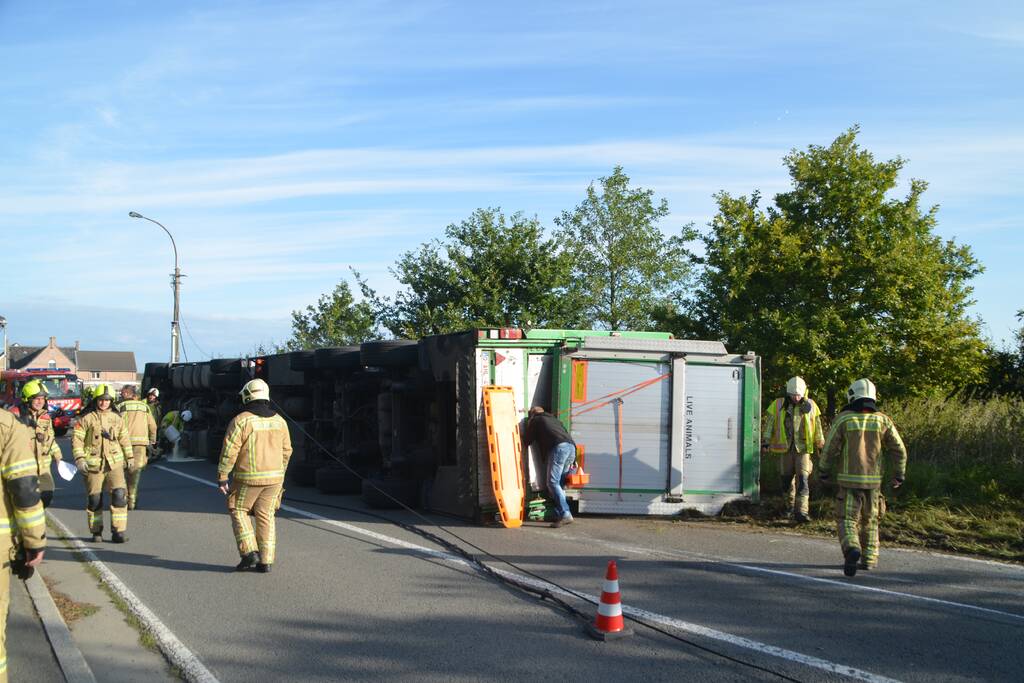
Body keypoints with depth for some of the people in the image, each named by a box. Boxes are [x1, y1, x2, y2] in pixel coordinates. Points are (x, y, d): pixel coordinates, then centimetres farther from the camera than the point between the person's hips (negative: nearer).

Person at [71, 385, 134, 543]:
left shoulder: (117, 419, 10)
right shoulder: (87, 419, -2)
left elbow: (124, 439, 20)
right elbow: (76, 439, -5)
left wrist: (129, 457, 23)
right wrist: (79, 458, -15)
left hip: (115, 463, 2)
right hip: (93, 465, -2)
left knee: (119, 495, -11)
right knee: (94, 499, 6)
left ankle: (118, 532, -7)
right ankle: (96, 531, 22)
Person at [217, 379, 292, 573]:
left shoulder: (240, 421, -10)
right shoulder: (279, 421, 6)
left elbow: (229, 452, -13)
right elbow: (286, 451, 12)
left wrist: (222, 477, -8)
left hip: (248, 478, -5)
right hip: (274, 477, 5)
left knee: (238, 511, 12)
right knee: (266, 516, 10)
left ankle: (249, 552, 0)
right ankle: (266, 561, 9)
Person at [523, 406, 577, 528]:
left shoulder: (535, 420, 20)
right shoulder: (554, 419, 37)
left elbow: (527, 441, 21)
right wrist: (573, 460, 28)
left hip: (558, 448, -7)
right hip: (571, 446, 7)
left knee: (553, 483, -10)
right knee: (559, 483, 13)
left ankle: (565, 514, -21)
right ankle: (561, 514, 7)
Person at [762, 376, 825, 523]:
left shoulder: (810, 406, 3)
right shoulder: (778, 405, -1)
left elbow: (817, 426, 14)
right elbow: (769, 424, 1)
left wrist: (820, 443, 20)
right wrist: (765, 442, -6)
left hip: (803, 448, -1)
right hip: (786, 448, 1)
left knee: (802, 479, -11)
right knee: (787, 478, 10)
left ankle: (801, 512, -15)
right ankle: (790, 505, 33)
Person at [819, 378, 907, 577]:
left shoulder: (843, 419, -7)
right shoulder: (883, 420, 0)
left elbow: (830, 449, -5)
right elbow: (899, 450, 0)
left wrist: (823, 471, 10)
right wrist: (899, 474, 13)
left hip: (849, 480, -3)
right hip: (873, 480, 3)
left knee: (847, 520, 0)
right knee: (869, 520, 19)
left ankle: (852, 549, -25)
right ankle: (869, 559, 23)